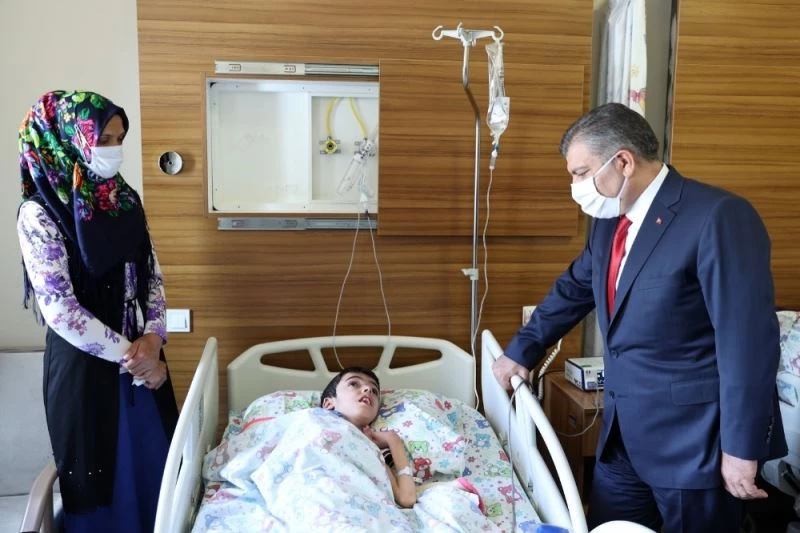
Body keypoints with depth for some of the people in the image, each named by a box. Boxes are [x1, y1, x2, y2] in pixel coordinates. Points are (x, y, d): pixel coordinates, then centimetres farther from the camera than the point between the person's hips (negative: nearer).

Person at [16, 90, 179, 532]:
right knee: (102, 469, 9)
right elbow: (60, 310, -18)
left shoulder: (125, 199, 5)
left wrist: (153, 337, -8)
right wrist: (127, 355, -14)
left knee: (155, 460, 15)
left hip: (142, 353, 6)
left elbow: (151, 274, 7)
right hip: (84, 361, -6)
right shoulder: (39, 212, -14)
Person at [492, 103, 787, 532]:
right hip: (624, 433, 7)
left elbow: (749, 340, -21)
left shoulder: (718, 217, -19)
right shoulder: (609, 220, 6)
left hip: (695, 439, -7)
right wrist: (521, 351, 22)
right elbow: (573, 290, 21)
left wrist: (741, 448, -19)